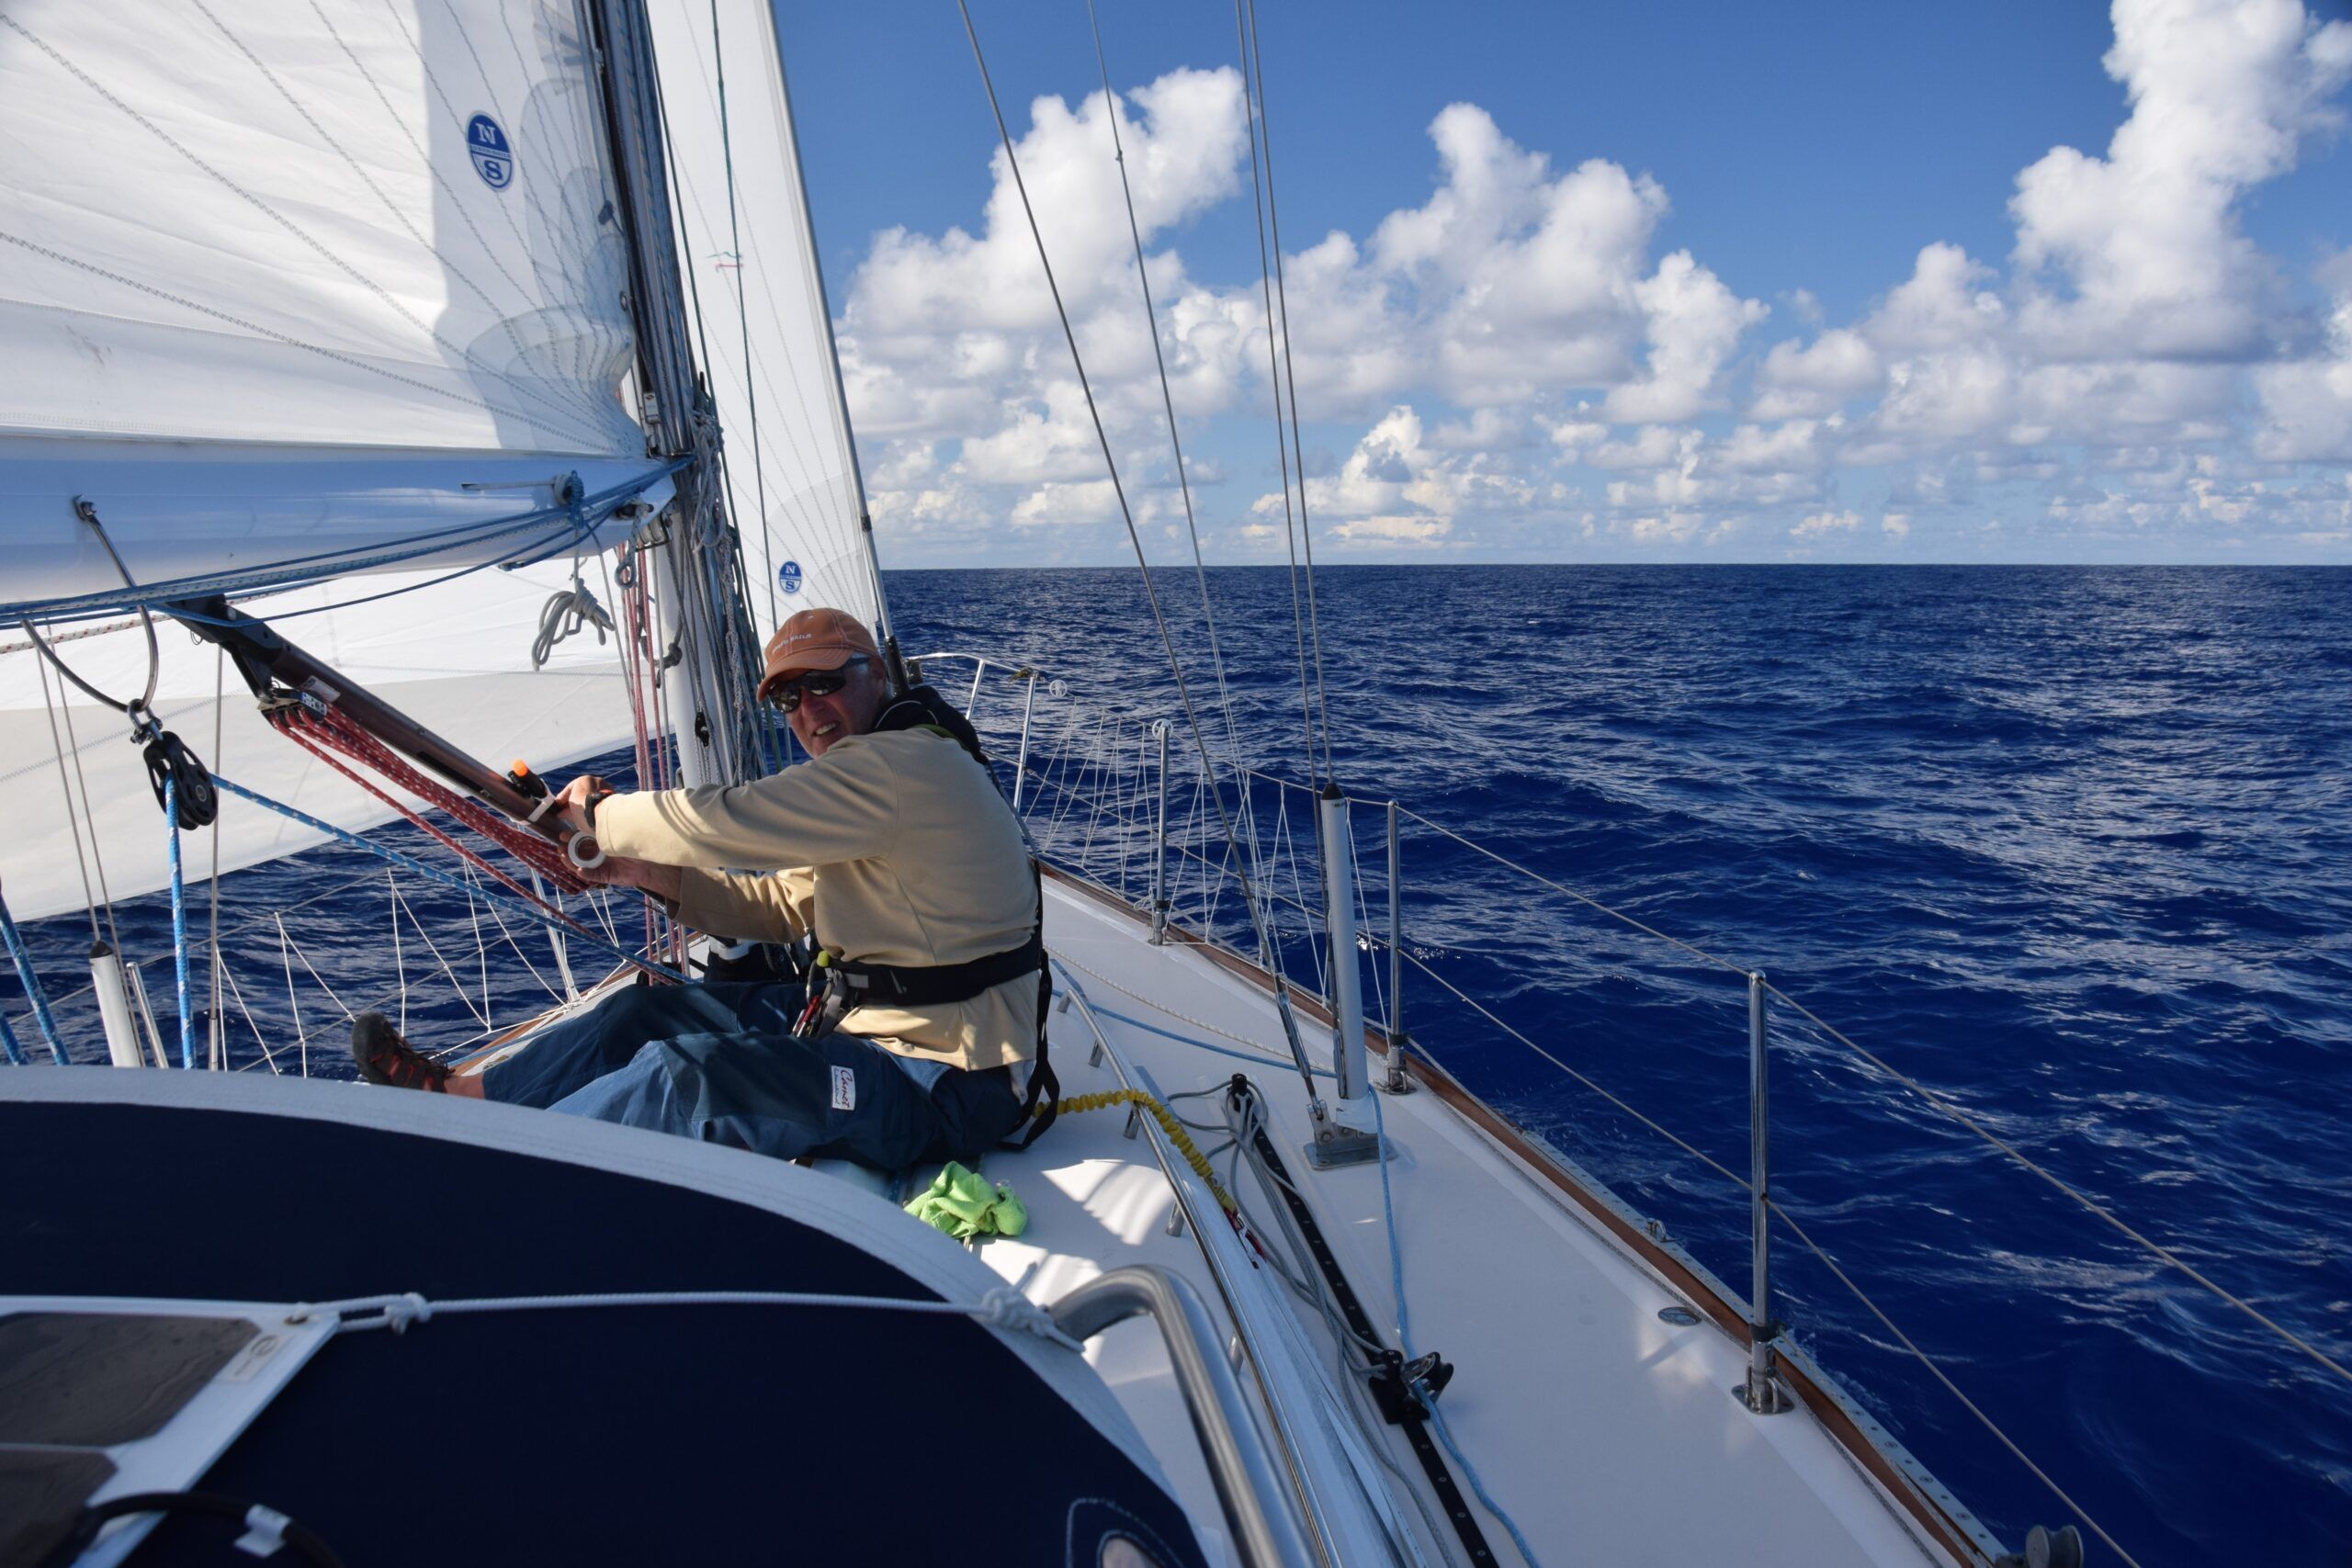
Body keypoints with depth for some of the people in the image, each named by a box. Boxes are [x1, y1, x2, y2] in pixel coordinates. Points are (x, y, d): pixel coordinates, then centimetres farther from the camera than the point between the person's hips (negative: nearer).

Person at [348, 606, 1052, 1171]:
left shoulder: (903, 764, -21)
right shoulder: (870, 777, 15)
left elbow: (714, 822, -22)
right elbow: (784, 906, 18)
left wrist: (596, 811, -2)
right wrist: (654, 874, 6)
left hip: (942, 1085, -10)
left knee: (684, 1073, -21)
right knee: (652, 1009, 10)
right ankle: (460, 1091, 24)